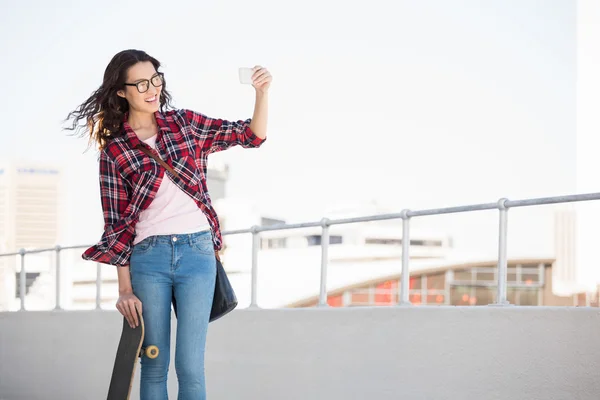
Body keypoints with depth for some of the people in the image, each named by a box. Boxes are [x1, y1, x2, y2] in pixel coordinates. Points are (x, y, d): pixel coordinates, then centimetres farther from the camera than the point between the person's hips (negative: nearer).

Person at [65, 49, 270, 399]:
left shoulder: (184, 123, 7)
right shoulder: (114, 150, 2)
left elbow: (252, 136, 7)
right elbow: (116, 223, 2)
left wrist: (262, 93, -12)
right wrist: (125, 288, -2)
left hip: (197, 253, 1)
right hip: (148, 258, 0)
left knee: (191, 366, -3)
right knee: (154, 364, 5)